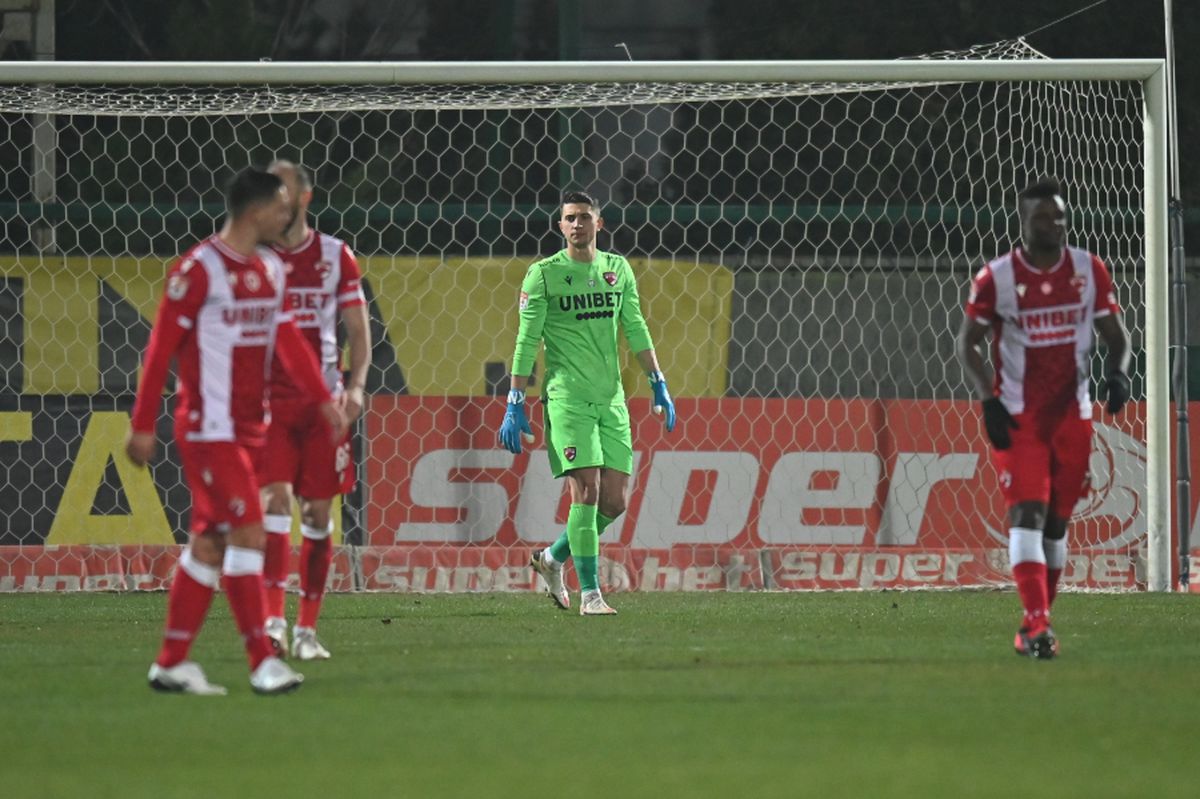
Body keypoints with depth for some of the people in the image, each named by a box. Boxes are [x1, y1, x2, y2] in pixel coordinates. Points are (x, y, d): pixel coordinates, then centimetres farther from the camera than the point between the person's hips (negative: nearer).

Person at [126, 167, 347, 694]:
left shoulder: (271, 270, 11)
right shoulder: (199, 269, -13)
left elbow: (288, 341, 18)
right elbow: (161, 348, -11)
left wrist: (324, 399, 11)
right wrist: (142, 426, -12)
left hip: (248, 428, 8)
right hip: (209, 428, -8)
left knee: (210, 542, 8)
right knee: (248, 532, -11)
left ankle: (171, 663, 12)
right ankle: (261, 661, -8)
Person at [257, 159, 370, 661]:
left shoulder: (336, 257, 6)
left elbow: (358, 329, 8)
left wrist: (356, 384, -7)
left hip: (323, 400, 2)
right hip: (267, 398, -2)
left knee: (317, 511, 4)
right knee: (275, 497, -17)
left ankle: (306, 629, 11)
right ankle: (273, 620, -22)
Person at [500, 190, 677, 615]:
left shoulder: (618, 270, 12)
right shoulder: (543, 274, -1)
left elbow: (636, 330, 17)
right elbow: (527, 341, -2)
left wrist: (659, 385, 12)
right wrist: (514, 405, -5)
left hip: (611, 398, 5)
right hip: (566, 396, -5)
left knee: (614, 500, 1)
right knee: (587, 488, -15)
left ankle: (552, 558, 23)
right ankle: (589, 593, -11)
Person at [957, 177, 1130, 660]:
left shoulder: (1089, 271, 0)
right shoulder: (996, 278, -7)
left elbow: (1115, 333, 7)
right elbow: (968, 343, 0)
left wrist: (1117, 373, -14)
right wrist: (988, 401, -12)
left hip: (1072, 414, 3)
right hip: (1017, 417, -3)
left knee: (1056, 520, 9)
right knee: (1027, 513, -16)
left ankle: (1034, 627, 20)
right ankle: (1036, 626, -25)